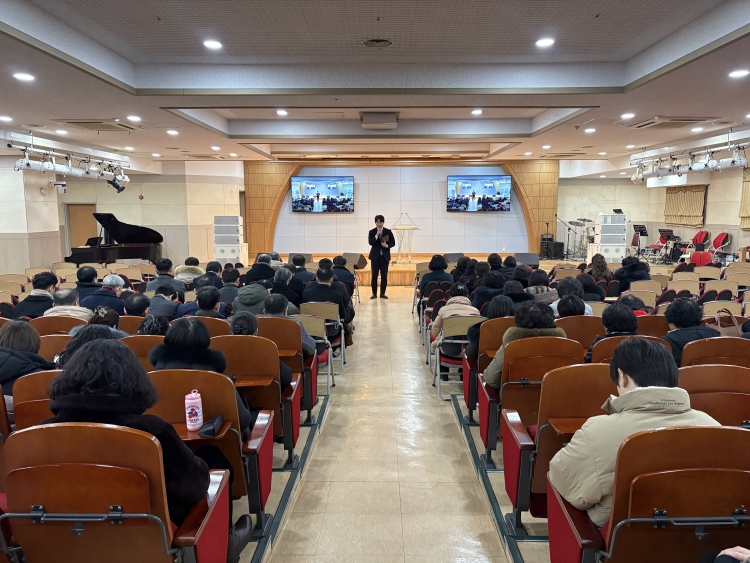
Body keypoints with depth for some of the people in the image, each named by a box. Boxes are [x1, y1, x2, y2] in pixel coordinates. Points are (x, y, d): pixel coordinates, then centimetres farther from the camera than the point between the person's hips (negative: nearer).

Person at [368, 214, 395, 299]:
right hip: (375, 256, -1)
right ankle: (374, 293, 9)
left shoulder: (388, 231, 3)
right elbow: (370, 243, -11)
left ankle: (383, 293, 12)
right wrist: (376, 235, -23)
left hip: (385, 256, 1)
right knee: (374, 275, 1)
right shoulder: (372, 232, 1)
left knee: (384, 275, 3)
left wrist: (387, 246, -15)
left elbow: (393, 243, 4)